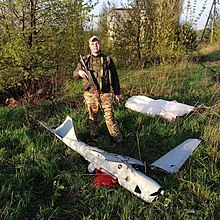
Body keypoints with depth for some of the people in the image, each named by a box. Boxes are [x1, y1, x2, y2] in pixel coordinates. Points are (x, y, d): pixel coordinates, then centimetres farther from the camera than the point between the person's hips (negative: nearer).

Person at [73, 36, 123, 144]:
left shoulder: (107, 59, 5)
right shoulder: (84, 60, 6)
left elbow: (115, 77, 9)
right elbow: (74, 74, 10)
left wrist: (117, 93, 9)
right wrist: (79, 72, -15)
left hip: (105, 93, -1)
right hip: (90, 94, 2)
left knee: (109, 116, -3)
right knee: (92, 116, 12)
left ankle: (117, 137, 6)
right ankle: (94, 136, 28)